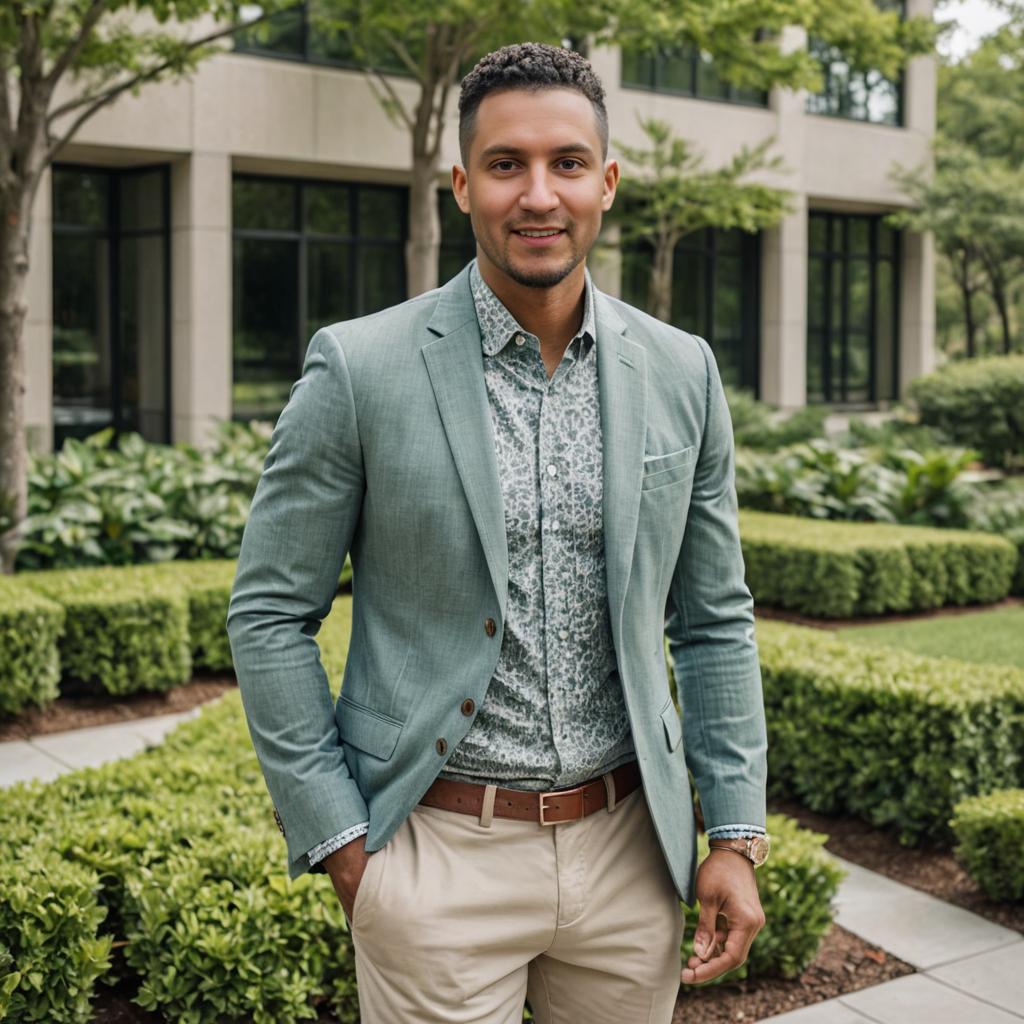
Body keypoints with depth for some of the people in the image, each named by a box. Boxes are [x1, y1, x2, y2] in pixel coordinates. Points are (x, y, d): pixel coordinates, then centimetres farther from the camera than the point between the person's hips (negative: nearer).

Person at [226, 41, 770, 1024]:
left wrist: (735, 836, 3)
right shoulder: (357, 369, -9)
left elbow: (714, 619, 7)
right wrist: (339, 842, -7)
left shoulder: (680, 373, 1)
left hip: (631, 849, 4)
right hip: (440, 853, -3)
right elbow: (269, 613, -5)